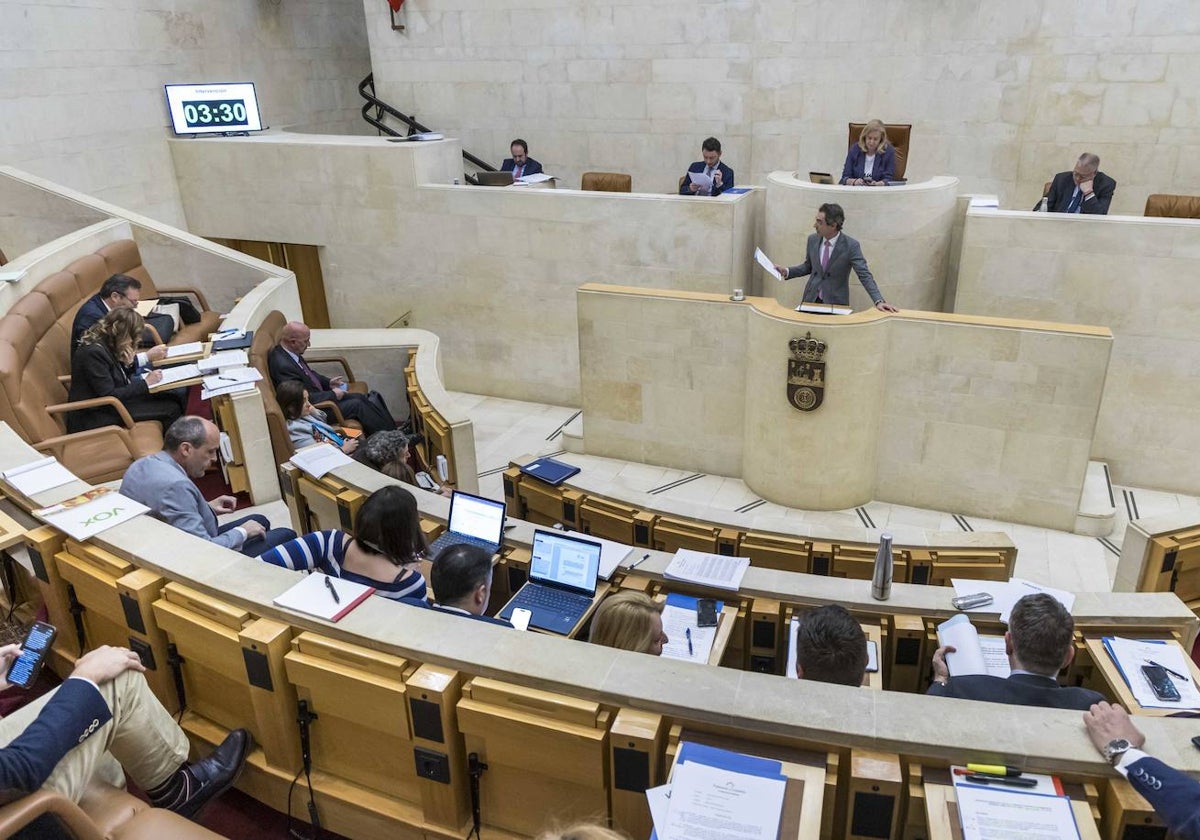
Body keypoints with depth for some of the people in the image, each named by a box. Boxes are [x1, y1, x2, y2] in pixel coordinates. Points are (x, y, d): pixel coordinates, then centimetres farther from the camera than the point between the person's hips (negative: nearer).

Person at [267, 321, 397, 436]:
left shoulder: (289, 353, 1)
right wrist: (332, 394, -16)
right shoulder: (282, 365, -28)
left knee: (364, 398, 2)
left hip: (319, 396, 9)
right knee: (356, 405, -16)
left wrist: (328, 382, 6)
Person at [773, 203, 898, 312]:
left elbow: (864, 275, -14)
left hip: (836, 303, -3)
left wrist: (879, 301, -25)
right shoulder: (812, 239, 2)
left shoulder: (851, 246, -11)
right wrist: (787, 272, 3)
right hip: (811, 299, 3)